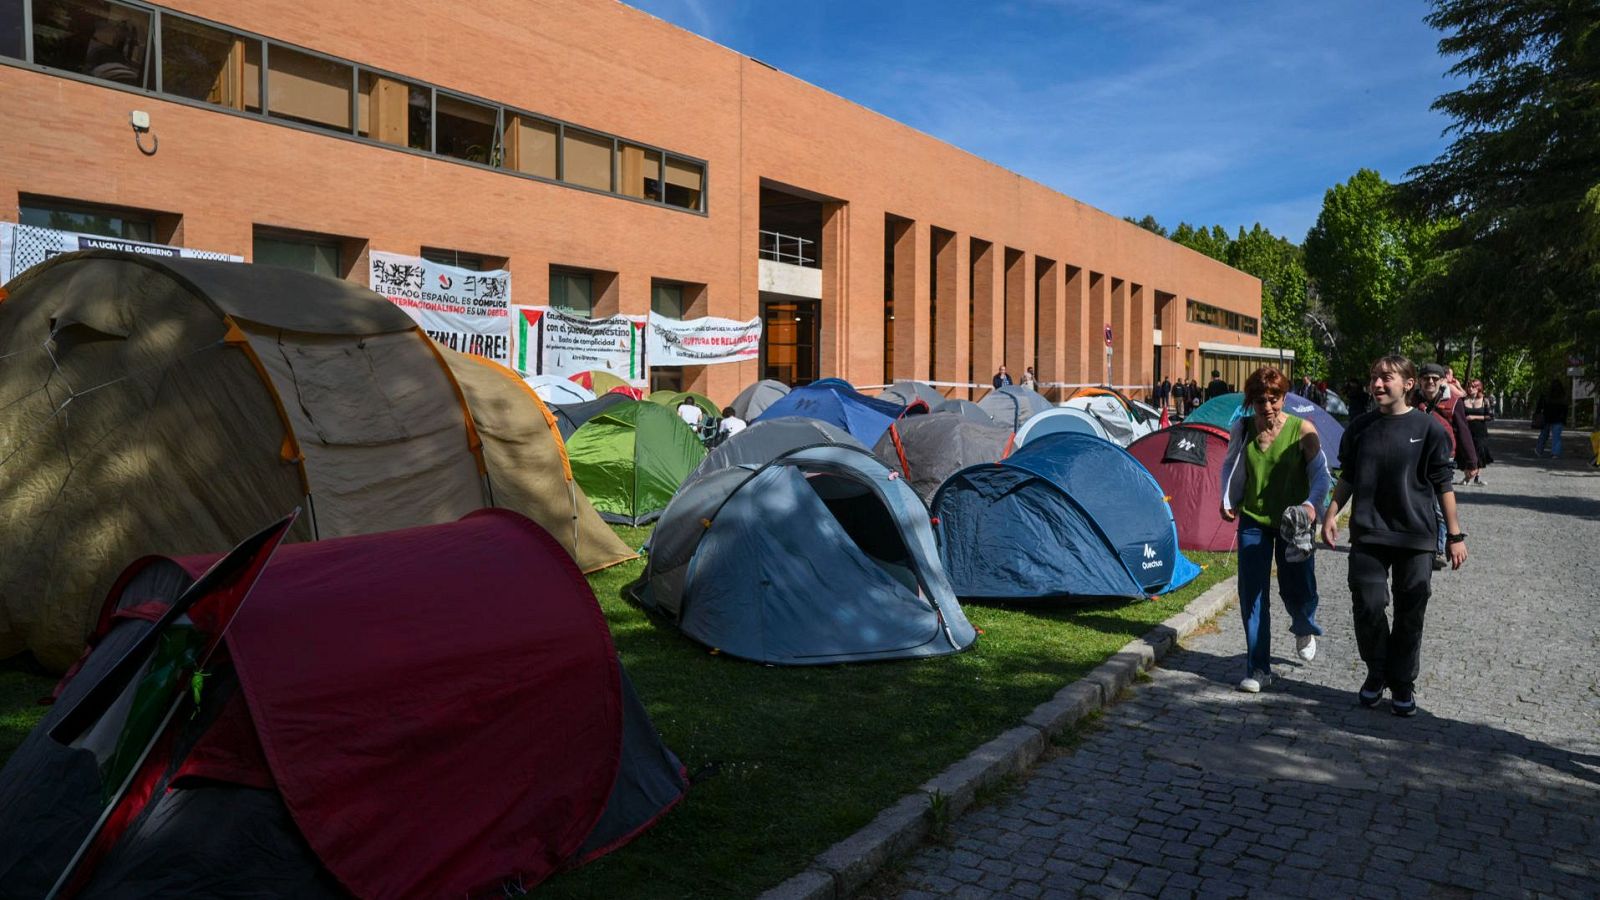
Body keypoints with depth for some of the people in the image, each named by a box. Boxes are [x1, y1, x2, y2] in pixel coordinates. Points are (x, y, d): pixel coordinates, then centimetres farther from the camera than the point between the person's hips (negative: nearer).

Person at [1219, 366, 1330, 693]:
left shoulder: (1303, 431, -10)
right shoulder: (1242, 429, -2)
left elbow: (1321, 474, -7)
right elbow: (1230, 467, 12)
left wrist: (1311, 504, -25)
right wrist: (1227, 501, -2)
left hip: (1292, 523, -2)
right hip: (1253, 520, 2)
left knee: (1296, 590, 2)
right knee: (1252, 594, 0)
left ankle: (1304, 630, 41)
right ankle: (1258, 669, 11)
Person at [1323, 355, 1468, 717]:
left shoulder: (1428, 427, -3)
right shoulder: (1360, 428, 4)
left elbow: (1442, 484, -1)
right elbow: (1348, 478, 13)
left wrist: (1456, 534, -1)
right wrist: (1331, 515, 3)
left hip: (1415, 537, -1)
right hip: (1368, 536, 2)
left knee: (1410, 614, 6)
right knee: (1367, 606, -4)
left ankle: (1402, 683, 22)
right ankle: (1376, 672, 20)